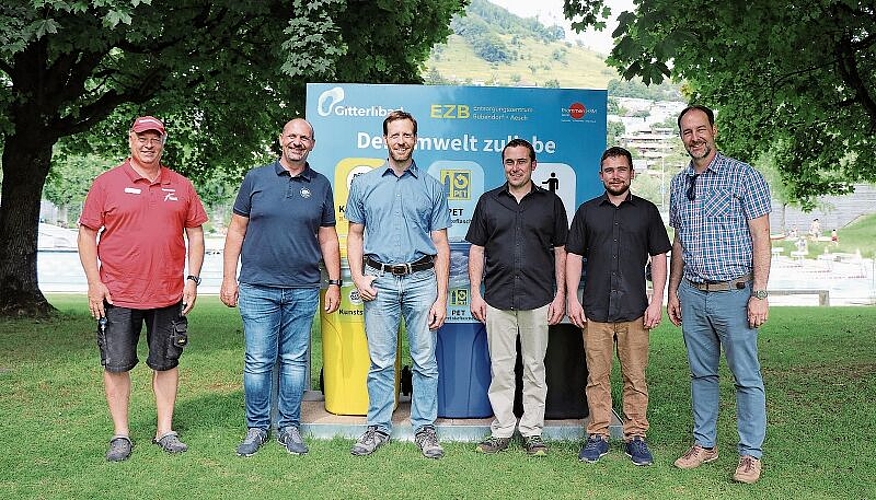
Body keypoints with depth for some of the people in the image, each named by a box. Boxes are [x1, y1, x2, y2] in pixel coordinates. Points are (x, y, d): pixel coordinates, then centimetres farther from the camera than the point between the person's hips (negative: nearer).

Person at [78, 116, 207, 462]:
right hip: (117, 295, -2)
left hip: (169, 295, 2)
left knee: (166, 363, 10)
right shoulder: (107, 183, 1)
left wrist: (192, 280, 2)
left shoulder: (181, 186, 8)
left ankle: (165, 430, 22)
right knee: (116, 365, 6)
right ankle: (120, 435, 20)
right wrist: (94, 283, -6)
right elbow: (86, 234, 1)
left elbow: (195, 235, 10)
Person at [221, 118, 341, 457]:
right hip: (258, 289, -1)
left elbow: (328, 238, 11)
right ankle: (257, 427, 19)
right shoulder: (256, 179, 5)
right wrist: (229, 278, 1)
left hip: (303, 290, 1)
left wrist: (334, 283, 6)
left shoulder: (321, 185, 8)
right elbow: (237, 230, 6)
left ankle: (289, 426, 21)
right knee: (258, 362, 3)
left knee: (295, 361, 8)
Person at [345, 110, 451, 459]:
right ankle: (378, 427, 20)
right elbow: (355, 234, 12)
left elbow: (440, 244, 5)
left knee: (425, 361, 4)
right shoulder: (364, 184, 10)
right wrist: (358, 278, -3)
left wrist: (441, 297, -1)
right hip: (380, 281, 0)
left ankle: (425, 428, 17)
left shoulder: (432, 187, 7)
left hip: (422, 280, 0)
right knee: (381, 362, 6)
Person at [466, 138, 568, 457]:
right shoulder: (489, 201, 9)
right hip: (497, 299, 1)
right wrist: (475, 294, 1)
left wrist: (560, 295, 0)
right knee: (501, 368, 6)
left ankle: (532, 432, 18)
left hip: (538, 299, 0)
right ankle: (502, 431, 17)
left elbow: (560, 251, 8)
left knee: (534, 368, 7)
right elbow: (477, 250, 8)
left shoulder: (551, 203, 7)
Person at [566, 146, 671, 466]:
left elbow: (659, 257, 8)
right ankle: (598, 436, 15)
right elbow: (574, 256, 9)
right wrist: (572, 299, 0)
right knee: (597, 376, 4)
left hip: (635, 309, 0)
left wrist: (657, 302, -1)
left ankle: (635, 437, 15)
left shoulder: (646, 211, 9)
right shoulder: (587, 211, 10)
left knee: (635, 377, 4)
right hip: (595, 309, 1)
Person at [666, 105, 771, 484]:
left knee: (746, 377, 2)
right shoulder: (679, 183, 11)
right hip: (692, 295, 5)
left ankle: (750, 454, 14)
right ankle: (704, 444, 25)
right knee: (701, 373, 13)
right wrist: (673, 291, 14)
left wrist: (759, 294, -14)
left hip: (734, 292, -5)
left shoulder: (743, 175, -5)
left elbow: (761, 237, -7)